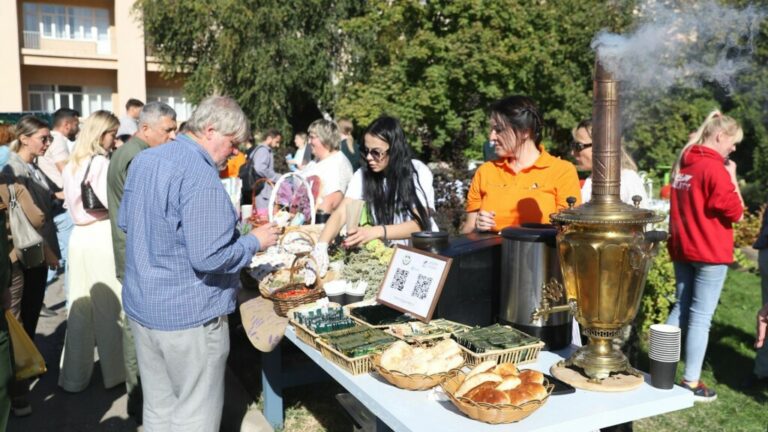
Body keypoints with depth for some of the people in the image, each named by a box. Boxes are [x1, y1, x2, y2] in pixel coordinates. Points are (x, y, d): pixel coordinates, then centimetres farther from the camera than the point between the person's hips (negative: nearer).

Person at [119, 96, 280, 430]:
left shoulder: (143, 160, 6)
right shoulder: (201, 177, -22)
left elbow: (125, 223, 19)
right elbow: (208, 258, -26)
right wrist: (255, 241, -11)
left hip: (139, 306, 9)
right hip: (188, 317, -8)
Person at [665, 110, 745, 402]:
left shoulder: (683, 164, 10)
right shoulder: (714, 168, -15)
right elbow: (735, 213, -12)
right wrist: (733, 177, -3)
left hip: (682, 249, 8)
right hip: (710, 253, -8)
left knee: (680, 310, 16)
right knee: (700, 317, 0)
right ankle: (691, 383, 7)